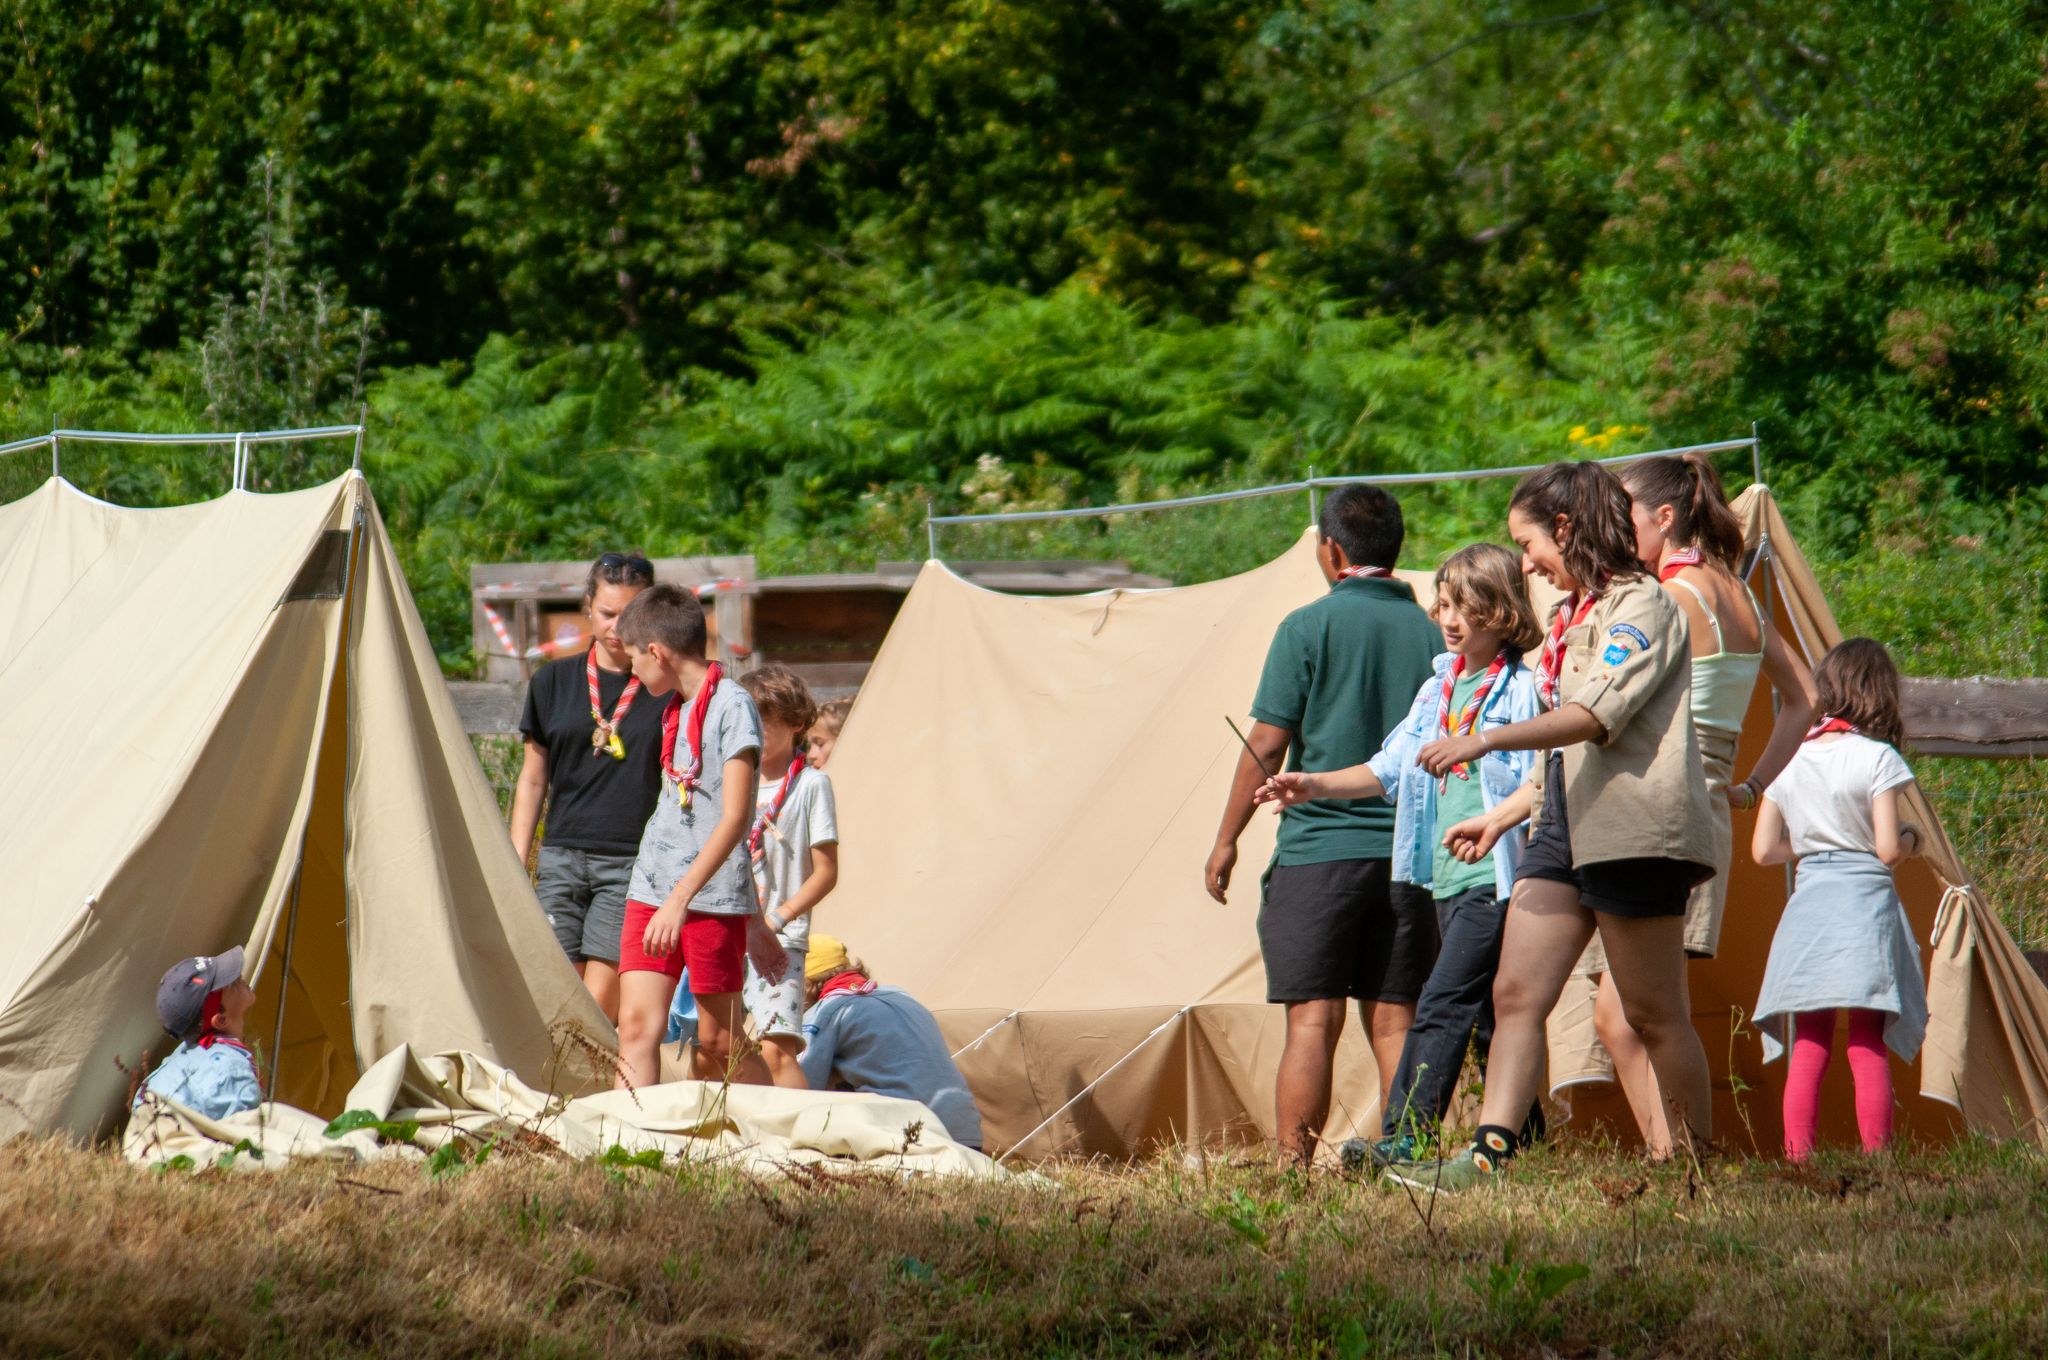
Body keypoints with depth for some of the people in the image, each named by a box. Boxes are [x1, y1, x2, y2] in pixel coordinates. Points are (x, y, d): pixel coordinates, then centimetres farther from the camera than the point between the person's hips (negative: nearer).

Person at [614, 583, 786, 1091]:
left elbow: (734, 818, -16)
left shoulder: (732, 706, -9)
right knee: (637, 1025, -6)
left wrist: (679, 898, -22)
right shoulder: (675, 709, 17)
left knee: (718, 1041, 0)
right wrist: (755, 919, 25)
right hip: (651, 890, 7)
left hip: (713, 898, -7)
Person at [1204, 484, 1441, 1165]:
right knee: (1393, 1021, 5)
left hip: (1319, 849, -4)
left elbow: (1267, 742, -5)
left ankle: (1291, 1168, -8)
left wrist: (1226, 840, 4)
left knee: (1312, 1020, -4)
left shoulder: (1308, 628, -4)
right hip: (1407, 853, 4)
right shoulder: (1429, 631, 7)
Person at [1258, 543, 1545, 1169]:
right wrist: (1313, 786, 11)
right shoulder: (1440, 688, 16)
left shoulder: (1522, 690, -7)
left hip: (1494, 875, -8)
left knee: (1442, 1004, -14)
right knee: (1486, 1013, 11)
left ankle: (1401, 1141, -18)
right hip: (1448, 875, 8)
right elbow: (1390, 769, 19)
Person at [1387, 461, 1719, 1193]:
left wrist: (1487, 741, -29)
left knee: (1655, 1015, -2)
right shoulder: (1577, 615, 20)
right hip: (1567, 827, 9)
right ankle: (1489, 1154, -13)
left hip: (1633, 831, -9)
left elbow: (1598, 715, -23)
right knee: (1516, 993, -5)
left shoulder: (1643, 605, -8)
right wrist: (1501, 818, 24)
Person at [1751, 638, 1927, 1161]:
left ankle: (1798, 1160, 0)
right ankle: (1875, 1158, -5)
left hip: (1807, 903, 4)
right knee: (1868, 1048, -2)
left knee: (1808, 1050, 6)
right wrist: (1910, 837, 11)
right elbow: (1888, 850, -10)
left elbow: (1764, 850, 10)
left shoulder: (1789, 760, 8)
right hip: (1865, 903, -4)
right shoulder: (1877, 759, -6)